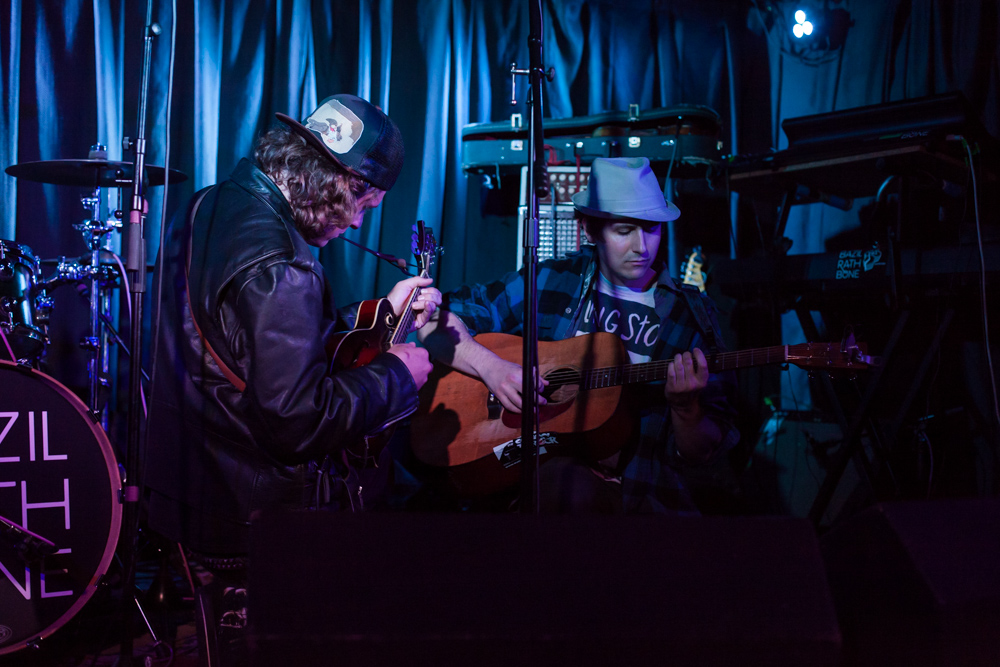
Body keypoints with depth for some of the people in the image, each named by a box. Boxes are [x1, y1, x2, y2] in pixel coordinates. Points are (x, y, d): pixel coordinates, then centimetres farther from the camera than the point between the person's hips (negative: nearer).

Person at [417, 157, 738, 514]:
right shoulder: (547, 282, 6)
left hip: (643, 484, 3)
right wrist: (490, 366, -13)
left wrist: (685, 406, -15)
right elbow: (434, 319, 4)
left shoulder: (691, 315, 7)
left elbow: (699, 454, 7)